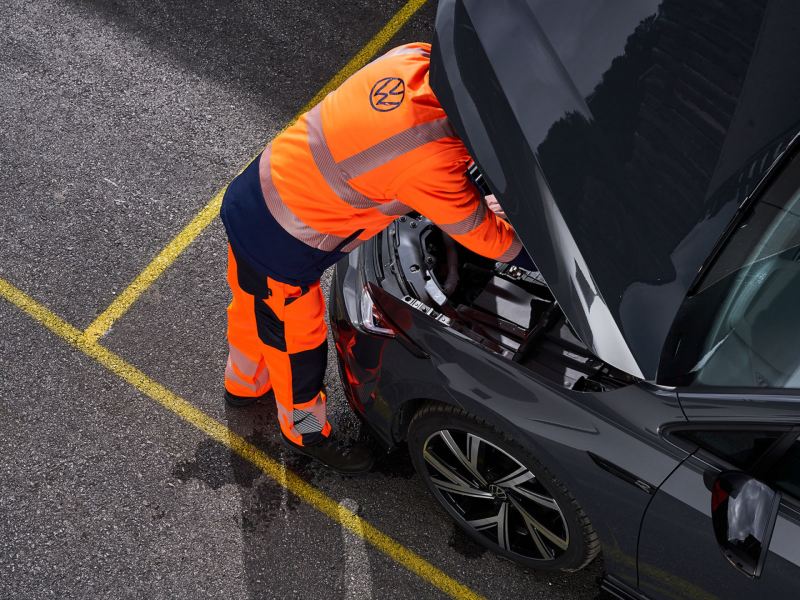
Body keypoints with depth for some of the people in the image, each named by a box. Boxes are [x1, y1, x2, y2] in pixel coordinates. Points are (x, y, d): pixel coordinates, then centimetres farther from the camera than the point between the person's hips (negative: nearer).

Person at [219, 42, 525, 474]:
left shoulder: (413, 58, -13)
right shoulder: (432, 164, -34)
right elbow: (490, 242, -20)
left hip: (249, 197, 8)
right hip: (278, 252, -8)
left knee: (253, 309, 34)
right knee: (298, 345, 21)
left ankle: (244, 383, 64)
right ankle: (305, 433, 50)